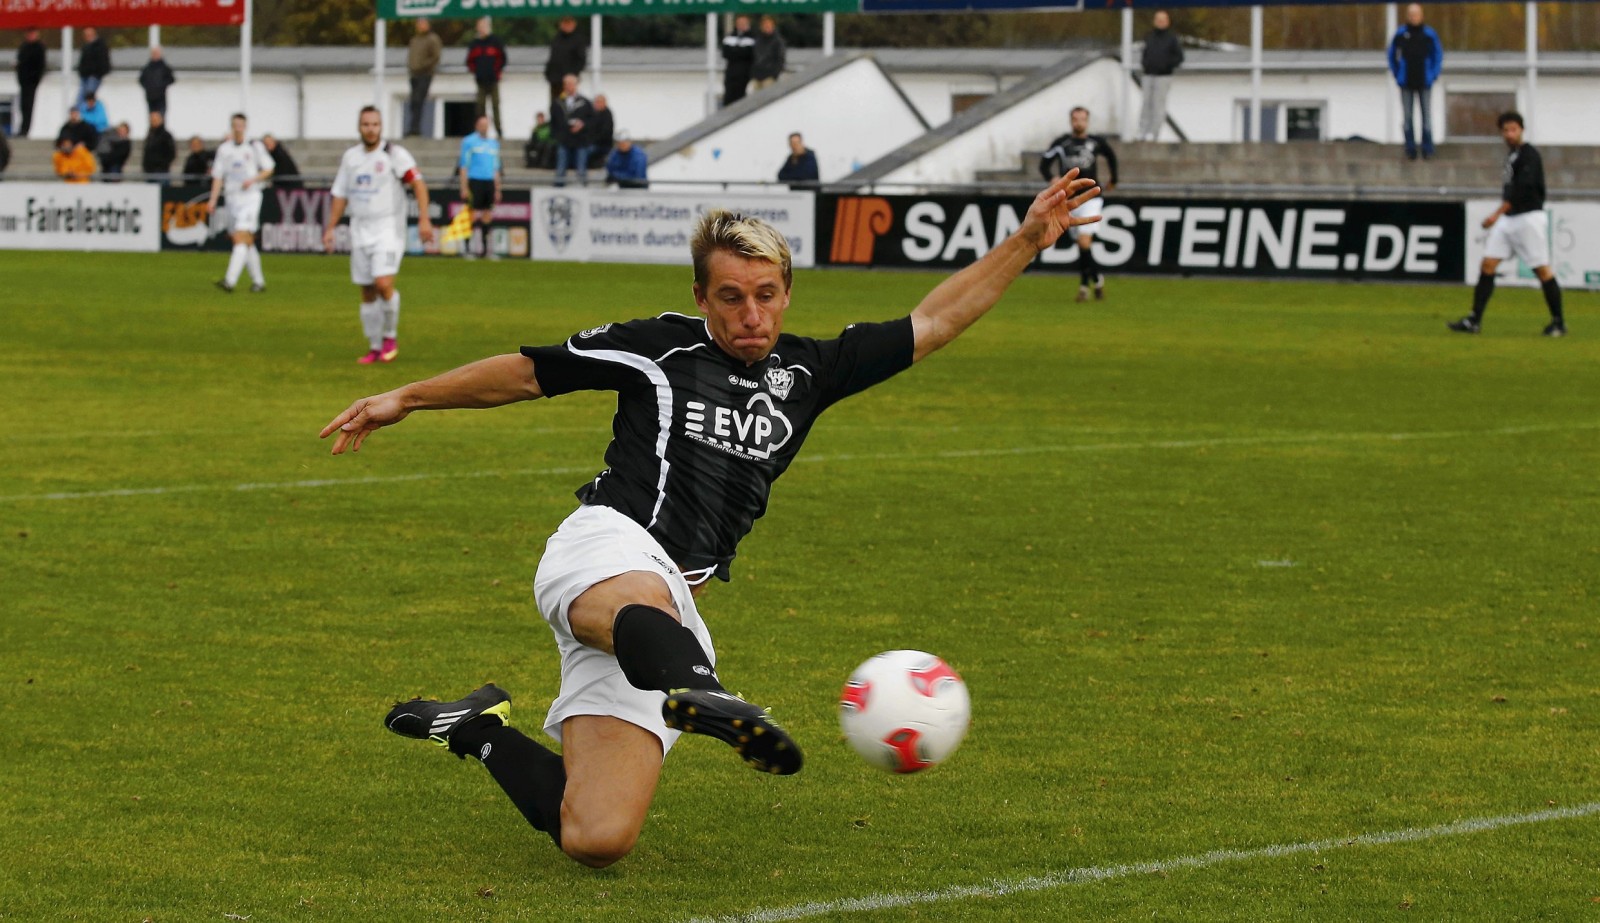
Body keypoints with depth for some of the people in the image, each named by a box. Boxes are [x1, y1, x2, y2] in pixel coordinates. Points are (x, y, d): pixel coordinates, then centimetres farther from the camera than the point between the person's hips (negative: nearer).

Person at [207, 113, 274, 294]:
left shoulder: (254, 146, 1)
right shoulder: (224, 149, 9)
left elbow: (268, 169, 6)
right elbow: (218, 175, 9)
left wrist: (252, 180, -11)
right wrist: (213, 200, 0)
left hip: (250, 196, -4)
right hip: (232, 196, 4)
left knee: (240, 239, -16)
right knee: (247, 242, 8)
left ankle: (230, 281, -27)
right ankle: (258, 281, 18)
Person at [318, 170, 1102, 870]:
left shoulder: (806, 372, 16)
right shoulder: (661, 347, 4)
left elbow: (931, 324, 20)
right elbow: (527, 372, 12)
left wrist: (1027, 242, 14)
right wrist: (406, 399, 14)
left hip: (671, 608, 5)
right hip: (604, 551, -5)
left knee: (596, 840, -10)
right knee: (645, 603, -45)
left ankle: (482, 730, 13)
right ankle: (693, 687, -77)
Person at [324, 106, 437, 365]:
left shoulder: (394, 154, -6)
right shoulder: (350, 157, 10)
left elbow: (418, 183, -14)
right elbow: (340, 195, 17)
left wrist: (423, 219, -24)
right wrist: (330, 229, 12)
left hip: (388, 229, -5)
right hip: (360, 231, 5)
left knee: (383, 284, -20)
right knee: (367, 293, 7)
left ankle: (390, 337, -1)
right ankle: (375, 348, 16)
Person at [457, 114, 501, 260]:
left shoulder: (494, 143, 17)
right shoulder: (469, 142, 1)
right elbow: (464, 166, -1)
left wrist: (497, 189, 16)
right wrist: (464, 188, -8)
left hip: (490, 182, 5)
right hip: (474, 181, -5)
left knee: (487, 215, 5)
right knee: (473, 214, -7)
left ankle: (487, 248, 9)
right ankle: (467, 247, -1)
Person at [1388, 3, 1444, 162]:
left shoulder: (1430, 35, -2)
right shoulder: (1400, 34, -1)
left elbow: (1438, 55, 5)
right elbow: (1392, 55, 9)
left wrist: (1433, 75, -2)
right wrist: (1397, 74, 3)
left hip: (1424, 83, -1)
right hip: (1406, 84, 1)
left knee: (1426, 116, 2)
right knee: (1407, 117, 4)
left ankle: (1428, 150, 6)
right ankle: (1410, 150, 9)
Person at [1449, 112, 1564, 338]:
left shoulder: (1529, 154, -11)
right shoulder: (1512, 155, 15)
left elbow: (1522, 189, -21)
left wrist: (1498, 213, -25)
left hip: (1529, 216, -9)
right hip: (1508, 218, 9)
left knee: (1542, 269, -5)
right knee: (1488, 264, 0)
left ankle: (1558, 322, 5)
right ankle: (1474, 320, -2)